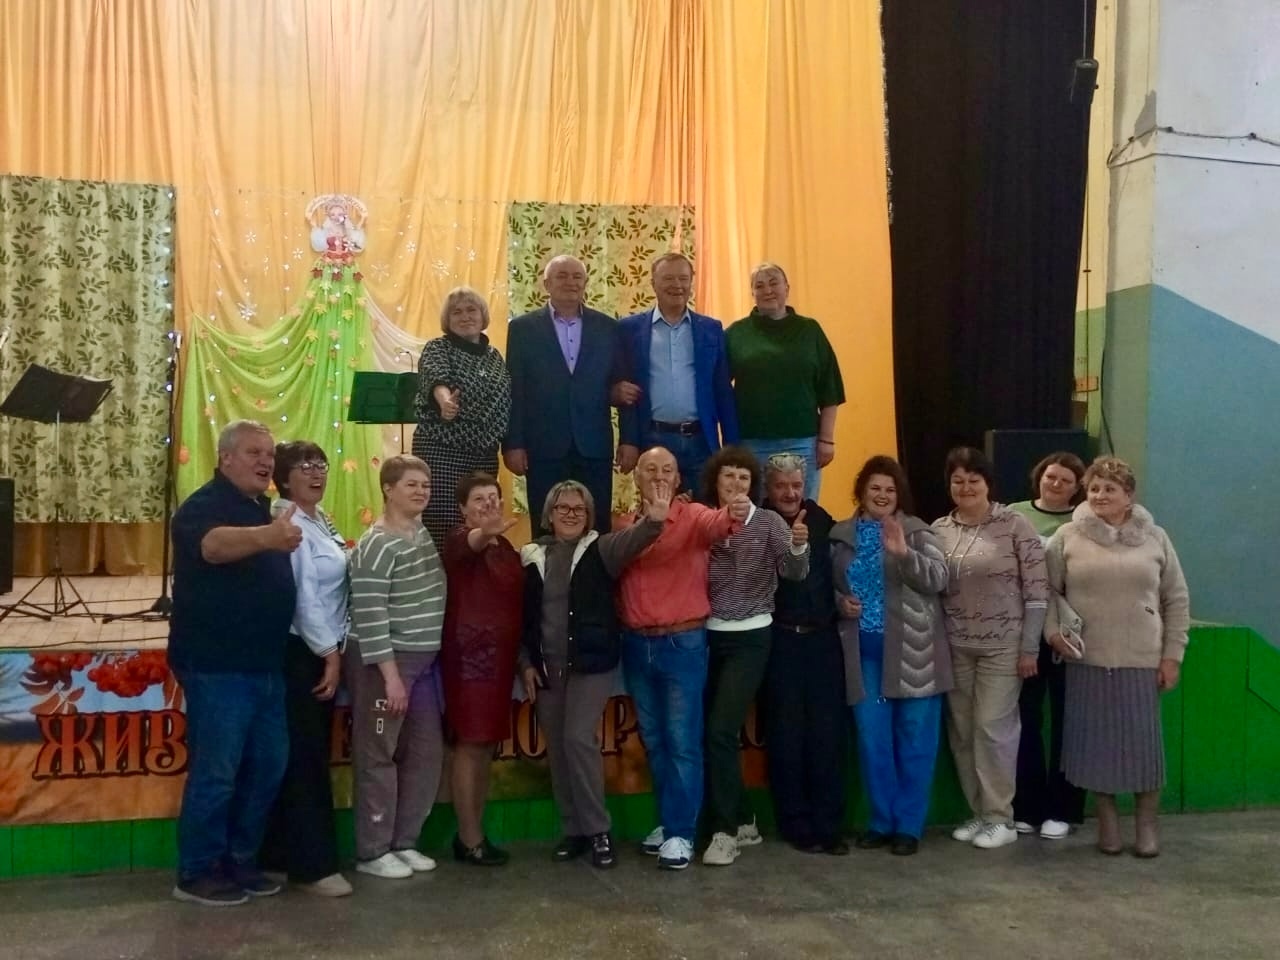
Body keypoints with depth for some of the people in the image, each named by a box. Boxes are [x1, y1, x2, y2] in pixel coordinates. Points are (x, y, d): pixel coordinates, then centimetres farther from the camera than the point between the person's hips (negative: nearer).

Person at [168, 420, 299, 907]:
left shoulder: (261, 510, 16)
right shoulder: (205, 505, -12)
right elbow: (214, 544, -37)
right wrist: (266, 536, -55)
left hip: (264, 663, 9)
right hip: (217, 665, -9)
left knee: (267, 766, 12)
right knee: (216, 772, -3)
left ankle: (240, 860, 24)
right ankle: (197, 873, 10)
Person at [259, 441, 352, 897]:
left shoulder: (320, 520, 14)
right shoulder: (289, 525, -15)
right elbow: (303, 597, -19)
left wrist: (334, 650, 12)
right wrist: (330, 652, -15)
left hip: (320, 651, 9)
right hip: (300, 653, -9)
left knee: (311, 755, 13)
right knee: (305, 757, -4)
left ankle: (284, 854, 24)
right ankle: (312, 864, 3)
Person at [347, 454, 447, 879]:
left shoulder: (423, 533, 9)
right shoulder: (376, 547, -17)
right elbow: (369, 617, -21)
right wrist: (391, 676, -21)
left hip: (424, 661, 8)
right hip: (385, 662, -8)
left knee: (427, 753, 12)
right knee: (379, 757, 2)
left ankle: (404, 842, 25)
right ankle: (372, 852, 14)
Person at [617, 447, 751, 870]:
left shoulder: (693, 516, -7)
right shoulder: (623, 525, 5)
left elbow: (716, 524, -31)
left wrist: (735, 515, -50)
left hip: (683, 643, -4)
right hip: (636, 644, 4)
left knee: (683, 741, 1)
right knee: (653, 739, 15)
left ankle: (681, 832, 11)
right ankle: (670, 819, 30)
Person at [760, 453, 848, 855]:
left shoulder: (821, 520, 7)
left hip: (823, 639, 3)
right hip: (780, 641, -3)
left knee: (827, 733, 5)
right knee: (786, 735, 4)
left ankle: (828, 824, 15)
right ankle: (797, 825, 16)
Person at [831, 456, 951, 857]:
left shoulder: (917, 531, -1)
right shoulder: (841, 536, 7)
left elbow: (938, 579, -14)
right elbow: (829, 586, 16)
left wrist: (903, 553, -29)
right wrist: (840, 603, -5)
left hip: (911, 651, -2)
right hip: (863, 652, 3)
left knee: (914, 740, 5)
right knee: (872, 739, 8)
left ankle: (909, 824, 16)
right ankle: (882, 820, 22)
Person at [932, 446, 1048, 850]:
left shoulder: (1014, 525, -7)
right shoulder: (938, 530, 4)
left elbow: (1036, 589, -7)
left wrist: (1029, 647, -8)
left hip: (1003, 644, -4)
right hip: (955, 647, 4)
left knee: (993, 727, -2)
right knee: (961, 732, 9)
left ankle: (1000, 817, 12)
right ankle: (978, 812, 23)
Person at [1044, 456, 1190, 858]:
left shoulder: (1154, 538, 3)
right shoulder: (1067, 537, 1)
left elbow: (1177, 600, 6)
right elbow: (1048, 590, 5)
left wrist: (1172, 655, 1)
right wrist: (1053, 629, -11)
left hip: (1142, 660, 0)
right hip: (1087, 660, 0)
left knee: (1143, 741, 4)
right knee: (1096, 740, 5)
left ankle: (1147, 825, 20)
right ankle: (1107, 822, 21)